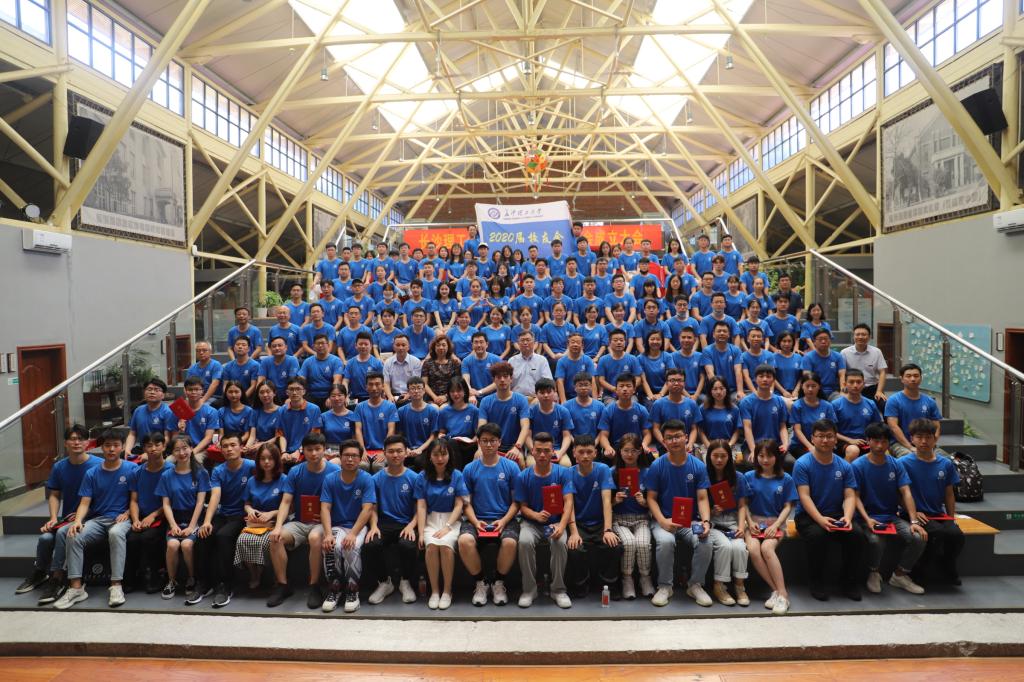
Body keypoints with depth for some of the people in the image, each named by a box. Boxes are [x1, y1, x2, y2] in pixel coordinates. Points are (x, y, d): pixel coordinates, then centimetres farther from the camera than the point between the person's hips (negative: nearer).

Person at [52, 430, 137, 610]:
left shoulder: (132, 469, -1)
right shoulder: (92, 474, 8)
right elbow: (85, 503, 4)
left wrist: (126, 514, -12)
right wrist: (78, 520, -15)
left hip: (121, 519, -4)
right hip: (98, 519, 4)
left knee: (116, 533, -37)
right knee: (74, 537, -25)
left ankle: (116, 585, -34)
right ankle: (76, 588, -18)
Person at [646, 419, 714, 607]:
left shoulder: (698, 466, 0)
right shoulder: (657, 466, -4)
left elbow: (702, 498, -2)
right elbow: (651, 498, -2)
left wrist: (706, 521, -21)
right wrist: (663, 521, -18)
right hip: (664, 520, -1)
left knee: (705, 543, -27)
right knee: (666, 541, -33)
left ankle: (695, 585, 0)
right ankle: (664, 586, -8)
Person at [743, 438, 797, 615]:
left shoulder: (786, 479, 4)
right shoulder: (749, 477, 6)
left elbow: (787, 507, 2)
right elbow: (744, 503, 6)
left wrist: (775, 525, -12)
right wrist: (750, 522, -10)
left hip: (776, 522, -1)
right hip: (754, 522, 1)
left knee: (767, 548, -32)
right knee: (752, 549, -29)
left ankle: (782, 593, -23)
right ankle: (777, 590, -18)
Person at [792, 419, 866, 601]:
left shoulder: (844, 466, 6)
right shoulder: (802, 464, -6)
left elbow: (850, 496, -1)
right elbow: (805, 497, -14)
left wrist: (847, 517, -21)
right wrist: (820, 519, -29)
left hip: (836, 515, 4)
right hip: (808, 516, -3)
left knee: (857, 536, -25)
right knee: (817, 535, -34)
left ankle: (849, 582, -1)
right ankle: (816, 583, -10)